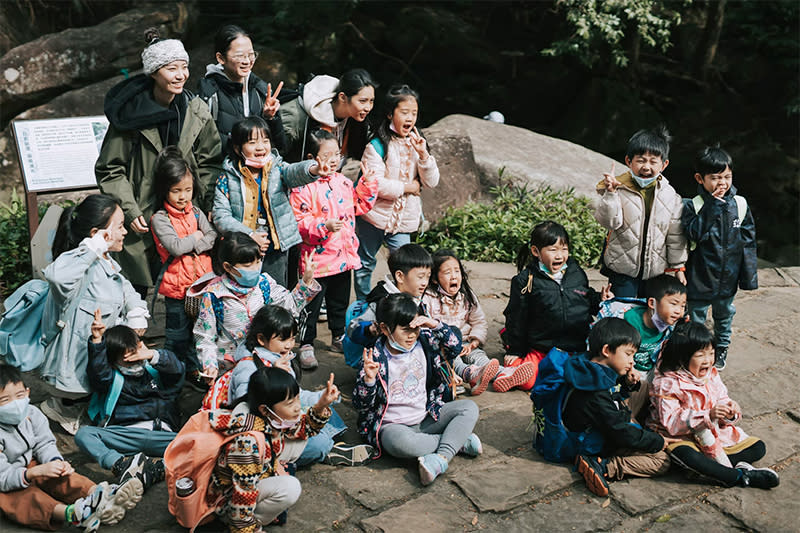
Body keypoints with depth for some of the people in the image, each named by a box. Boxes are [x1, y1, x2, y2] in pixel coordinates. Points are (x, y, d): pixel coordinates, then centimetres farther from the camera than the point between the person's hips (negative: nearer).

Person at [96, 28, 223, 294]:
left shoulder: (197, 110, 2)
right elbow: (109, 170, -3)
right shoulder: (131, 112, -9)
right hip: (141, 221, -3)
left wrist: (212, 206, -2)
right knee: (136, 292, 6)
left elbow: (210, 162, 8)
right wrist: (130, 211, -12)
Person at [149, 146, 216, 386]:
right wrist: (196, 238, -6)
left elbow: (214, 237, -2)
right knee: (177, 334, 6)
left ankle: (194, 368, 33)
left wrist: (191, 246, -15)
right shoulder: (160, 219, -9)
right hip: (177, 285, -5)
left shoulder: (195, 212, 7)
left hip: (202, 281, 5)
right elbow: (175, 247, -20)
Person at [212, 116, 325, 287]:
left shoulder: (277, 169, -3)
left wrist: (313, 169, -49)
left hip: (276, 249, 1)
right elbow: (221, 215, -8)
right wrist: (249, 235, -17)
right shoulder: (227, 178, -5)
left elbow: (294, 172, -25)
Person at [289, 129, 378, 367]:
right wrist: (324, 226, -31)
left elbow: (360, 205, 17)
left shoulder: (343, 183, 7)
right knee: (312, 305, 4)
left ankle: (339, 337, 38)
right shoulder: (304, 187, -16)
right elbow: (300, 221, -18)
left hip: (344, 256, 7)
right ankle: (306, 344, 18)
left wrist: (367, 184, 6)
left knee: (340, 302, 21)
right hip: (317, 259, -6)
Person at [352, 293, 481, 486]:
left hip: (426, 418, 5)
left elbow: (455, 347, 4)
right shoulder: (376, 358, -14)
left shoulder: (424, 341, -1)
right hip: (392, 425, -5)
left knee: (469, 407, -9)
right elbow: (361, 405, -12)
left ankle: (442, 457, -27)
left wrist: (436, 325, -11)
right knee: (401, 442, -39)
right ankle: (458, 441, -17)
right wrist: (369, 379, -33)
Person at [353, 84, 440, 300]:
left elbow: (432, 182, 0)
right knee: (365, 264, 12)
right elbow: (375, 185, -21)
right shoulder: (377, 145, -12)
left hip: (403, 218, 3)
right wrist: (408, 187, -13)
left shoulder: (417, 144, 5)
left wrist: (423, 155, -14)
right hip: (375, 215, -3)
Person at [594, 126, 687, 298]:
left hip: (655, 269, 3)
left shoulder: (670, 196, -1)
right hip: (623, 267, -2)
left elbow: (675, 235, 5)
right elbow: (610, 222, -18)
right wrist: (610, 193, -31)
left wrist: (678, 266, 8)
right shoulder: (619, 188, -9)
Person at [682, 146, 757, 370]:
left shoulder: (740, 204, -4)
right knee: (696, 314, 11)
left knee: (724, 313, 22)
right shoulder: (693, 206, -14)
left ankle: (721, 347, 45)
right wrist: (712, 206, -27)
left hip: (729, 274, 4)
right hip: (701, 274, -3)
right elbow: (695, 234, -27)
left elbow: (748, 240, 2)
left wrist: (749, 273, 2)